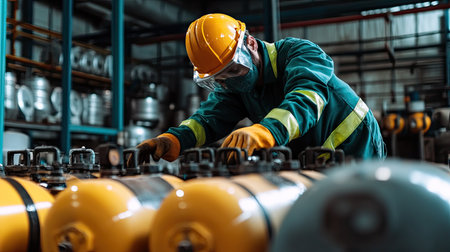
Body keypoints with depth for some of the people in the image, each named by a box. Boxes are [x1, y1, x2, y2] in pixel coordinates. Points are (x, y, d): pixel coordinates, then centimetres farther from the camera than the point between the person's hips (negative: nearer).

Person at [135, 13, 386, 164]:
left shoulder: (299, 52, -21)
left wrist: (264, 132, -61)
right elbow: (210, 117, -17)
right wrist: (172, 140, -40)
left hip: (357, 150, -5)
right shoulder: (233, 88, -1)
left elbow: (306, 98, -41)